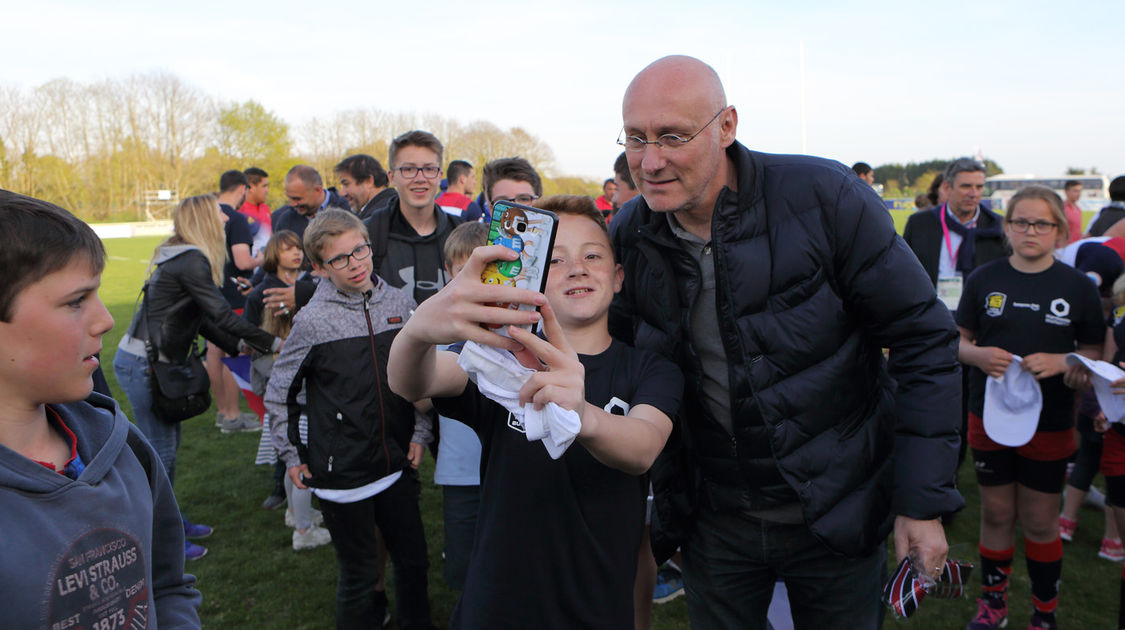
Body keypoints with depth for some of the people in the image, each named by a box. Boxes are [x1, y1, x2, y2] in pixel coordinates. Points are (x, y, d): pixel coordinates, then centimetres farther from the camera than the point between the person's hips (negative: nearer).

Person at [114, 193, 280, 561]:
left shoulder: (184, 259, 11)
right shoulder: (191, 262, -19)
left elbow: (201, 319, 15)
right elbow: (222, 315, -22)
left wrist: (240, 347, 12)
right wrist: (273, 344, -15)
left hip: (150, 361, 10)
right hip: (142, 364, -10)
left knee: (168, 444, 19)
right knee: (161, 451, -1)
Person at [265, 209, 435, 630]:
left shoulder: (400, 302, -1)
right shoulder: (313, 321, -12)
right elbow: (278, 395, -1)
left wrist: (419, 433, 6)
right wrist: (292, 458, 0)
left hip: (396, 467, 4)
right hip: (342, 475, -4)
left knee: (414, 562, 16)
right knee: (359, 578, 9)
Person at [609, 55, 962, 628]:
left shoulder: (825, 199, -19)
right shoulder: (627, 235, -7)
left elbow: (923, 340, -13)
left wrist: (925, 501, -14)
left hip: (836, 513, -2)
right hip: (712, 521, 3)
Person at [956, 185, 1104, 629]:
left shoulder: (1078, 286, -3)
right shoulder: (984, 280, 0)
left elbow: (1095, 353, 1)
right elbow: (957, 342, 4)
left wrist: (1060, 362, -19)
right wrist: (979, 354, -17)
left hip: (1049, 424, -1)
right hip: (988, 417, 1)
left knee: (1040, 523, 9)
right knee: (996, 514, 13)